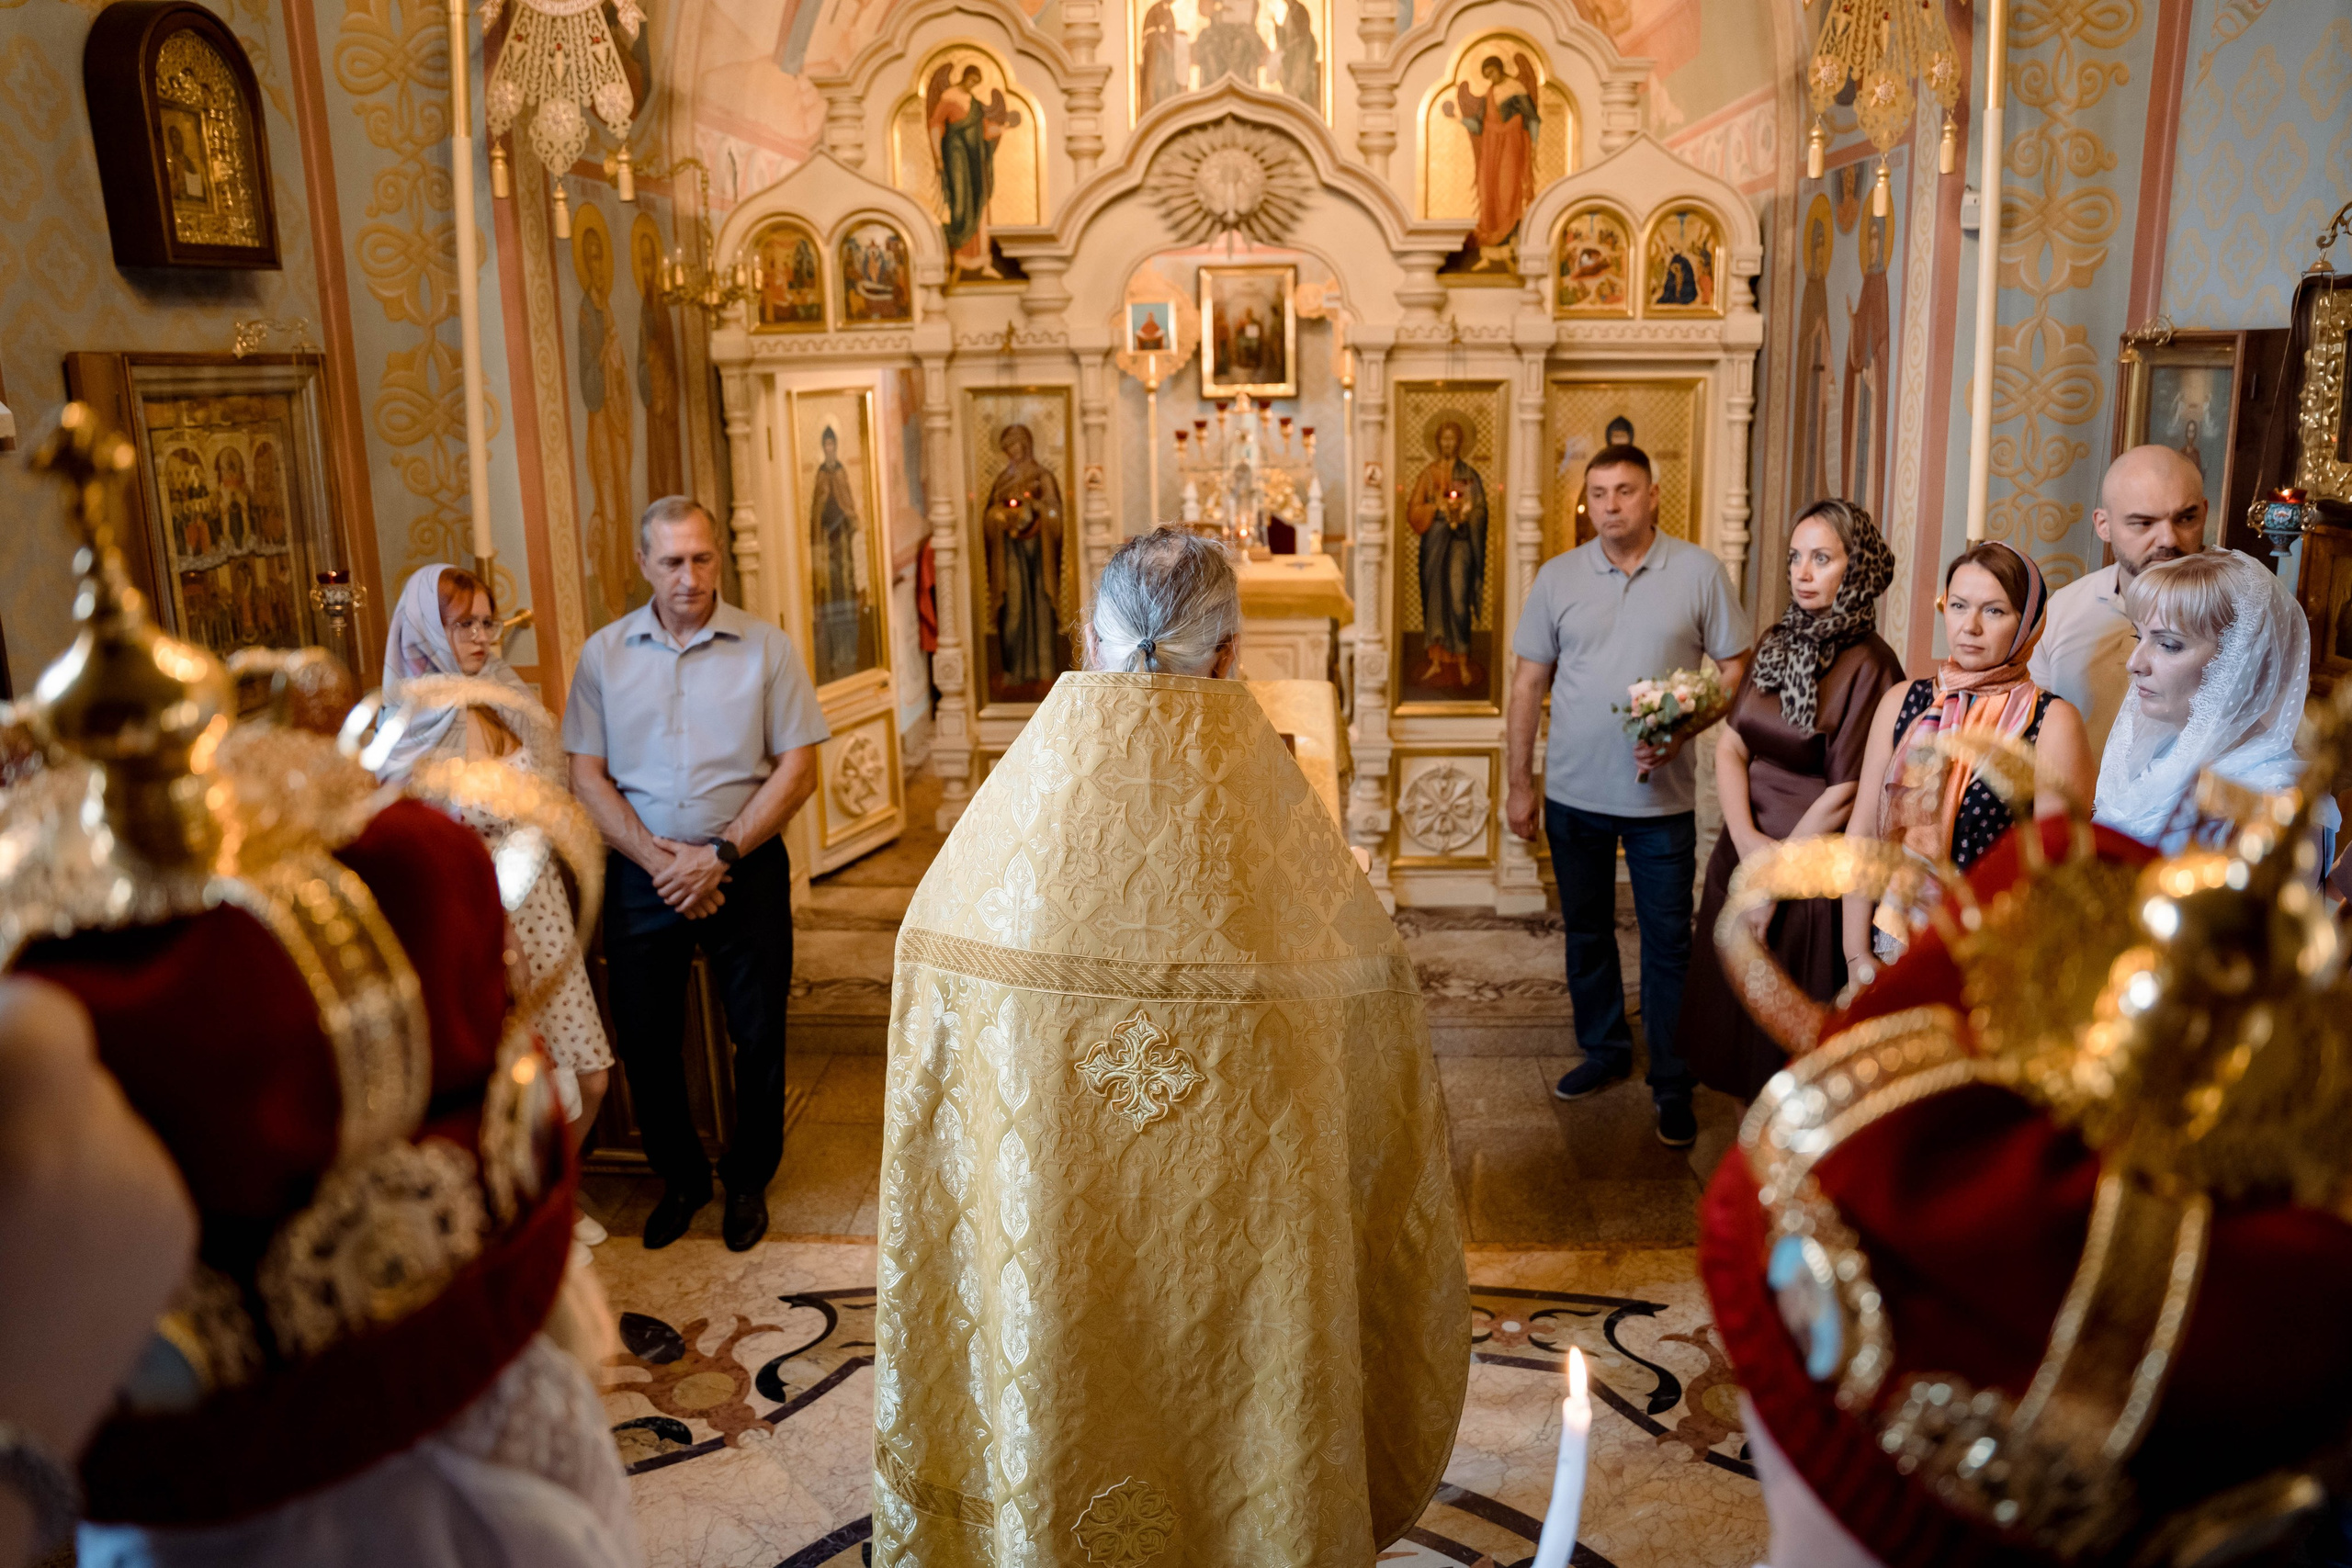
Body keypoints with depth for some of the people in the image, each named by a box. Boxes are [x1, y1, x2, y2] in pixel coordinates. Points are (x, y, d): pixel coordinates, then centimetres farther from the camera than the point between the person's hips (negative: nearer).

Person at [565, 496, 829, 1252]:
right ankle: (681, 1175, 32)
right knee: (644, 1036, 9)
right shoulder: (604, 653, 2)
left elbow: (798, 769, -6)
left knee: (759, 1035, 6)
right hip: (642, 871, 2)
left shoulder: (766, 647, -3)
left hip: (746, 868, -1)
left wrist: (720, 854, -14)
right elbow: (587, 777, 0)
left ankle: (749, 1180, 28)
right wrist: (660, 860, -12)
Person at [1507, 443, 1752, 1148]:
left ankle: (1672, 1082, 16)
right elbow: (1529, 682, 5)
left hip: (1662, 795, -2)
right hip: (1574, 793, 2)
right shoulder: (1558, 577, 2)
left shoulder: (1700, 573, -3)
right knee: (1586, 930, 15)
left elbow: (1735, 669, 0)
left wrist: (1683, 729, -18)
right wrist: (1520, 783, 3)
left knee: (1668, 940, 4)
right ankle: (1604, 1048, 33)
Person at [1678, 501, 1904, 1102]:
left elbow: (1843, 796, -16)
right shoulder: (1776, 642, 6)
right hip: (1745, 847, 7)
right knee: (1732, 1017, 17)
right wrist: (1747, 840, -13)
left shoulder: (1868, 665, -15)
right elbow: (1730, 746, 2)